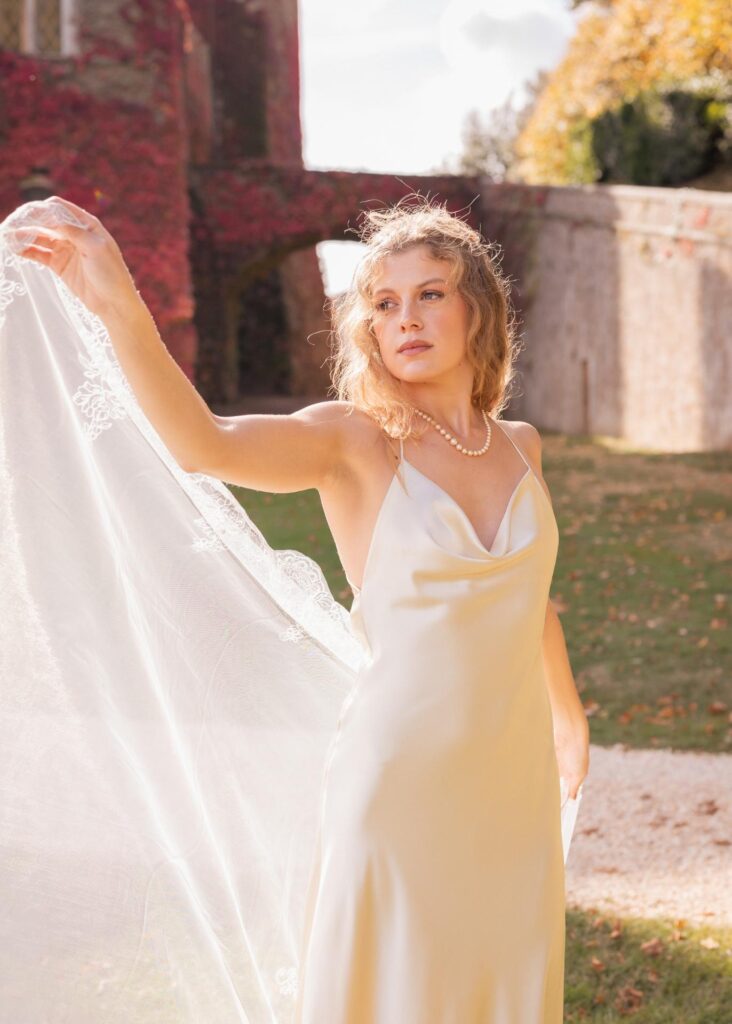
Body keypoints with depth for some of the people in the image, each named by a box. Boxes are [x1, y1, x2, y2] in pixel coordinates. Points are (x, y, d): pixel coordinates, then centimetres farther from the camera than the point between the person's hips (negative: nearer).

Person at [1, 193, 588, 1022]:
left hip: (510, 788, 5)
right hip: (398, 787, -5)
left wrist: (569, 716, 35)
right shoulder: (351, 441, -9)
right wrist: (118, 307, -46)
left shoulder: (520, 447, 6)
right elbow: (203, 444, -29)